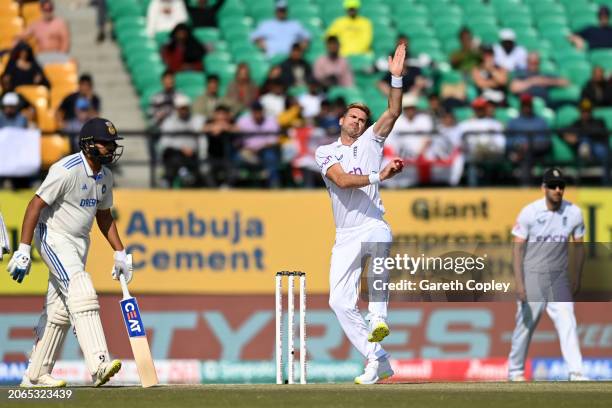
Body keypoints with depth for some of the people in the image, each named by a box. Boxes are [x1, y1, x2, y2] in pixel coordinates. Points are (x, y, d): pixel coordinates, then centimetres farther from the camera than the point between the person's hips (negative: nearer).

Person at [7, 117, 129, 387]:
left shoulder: (105, 176, 7)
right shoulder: (67, 170, -20)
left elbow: (104, 215, 19)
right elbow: (36, 204, -21)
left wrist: (120, 253, 15)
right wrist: (24, 249, -26)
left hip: (79, 243, 9)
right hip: (53, 237, -9)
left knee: (59, 309, 9)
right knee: (81, 292, -24)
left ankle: (36, 375, 16)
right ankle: (98, 365, -35)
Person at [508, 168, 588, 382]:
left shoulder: (573, 212, -5)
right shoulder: (529, 212, -13)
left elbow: (578, 244, 7)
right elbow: (518, 247, -12)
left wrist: (577, 278, 6)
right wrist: (519, 282, -18)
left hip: (559, 277, 2)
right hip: (532, 276, -2)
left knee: (567, 322, -10)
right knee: (525, 323, 5)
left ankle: (576, 372, -15)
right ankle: (515, 371, 20)